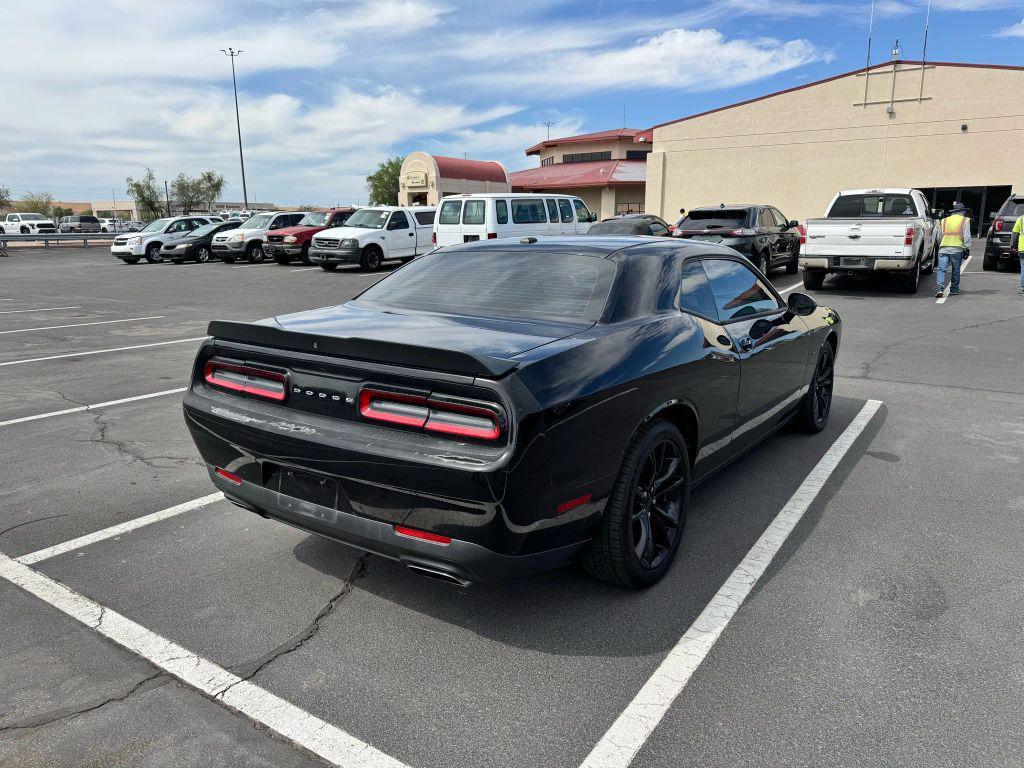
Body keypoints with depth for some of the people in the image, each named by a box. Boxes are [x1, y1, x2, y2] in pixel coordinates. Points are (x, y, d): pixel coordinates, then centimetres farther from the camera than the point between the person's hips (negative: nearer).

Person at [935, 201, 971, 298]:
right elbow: (967, 236, -1)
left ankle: (939, 288, -22)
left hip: (943, 248, 2)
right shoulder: (964, 221, 5)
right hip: (957, 249, -2)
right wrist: (967, 248, 2)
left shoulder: (944, 220, 16)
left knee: (941, 269, -5)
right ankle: (954, 289, 18)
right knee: (956, 270, 10)